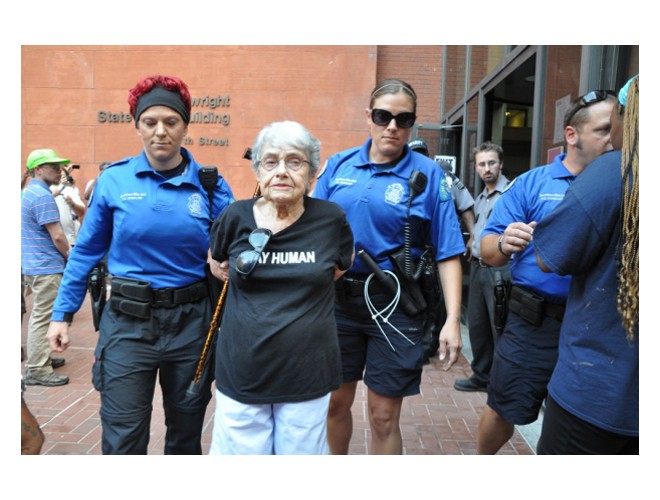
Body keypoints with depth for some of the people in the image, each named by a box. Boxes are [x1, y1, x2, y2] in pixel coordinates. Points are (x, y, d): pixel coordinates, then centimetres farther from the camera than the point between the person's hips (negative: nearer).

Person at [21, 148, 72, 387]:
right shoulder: (43, 196, -17)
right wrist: (69, 255, -3)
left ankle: (41, 357, 31)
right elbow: (57, 236, -20)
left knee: (40, 315, 19)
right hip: (46, 266, -10)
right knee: (42, 318, -5)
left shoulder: (30, 192, 15)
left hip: (33, 265, 10)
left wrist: (64, 253, 19)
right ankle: (38, 370, 1)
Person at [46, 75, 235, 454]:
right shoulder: (114, 180, -3)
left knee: (186, 435, 18)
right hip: (128, 323, -1)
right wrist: (63, 313, 7)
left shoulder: (209, 184, -2)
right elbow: (87, 250, 6)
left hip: (191, 322, 1)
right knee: (123, 441, 5)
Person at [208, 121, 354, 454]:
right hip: (242, 374, 1)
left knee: (302, 452, 15)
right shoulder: (237, 217, -4)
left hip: (307, 377, 0)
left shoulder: (330, 218, -6)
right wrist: (244, 278, 7)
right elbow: (216, 264, 17)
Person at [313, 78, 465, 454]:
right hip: (337, 297, 3)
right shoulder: (338, 165, 4)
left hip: (394, 304, -3)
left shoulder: (428, 175, -4)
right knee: (336, 402, 18)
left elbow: (448, 253, -5)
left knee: (384, 417, 6)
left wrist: (452, 319, -12)